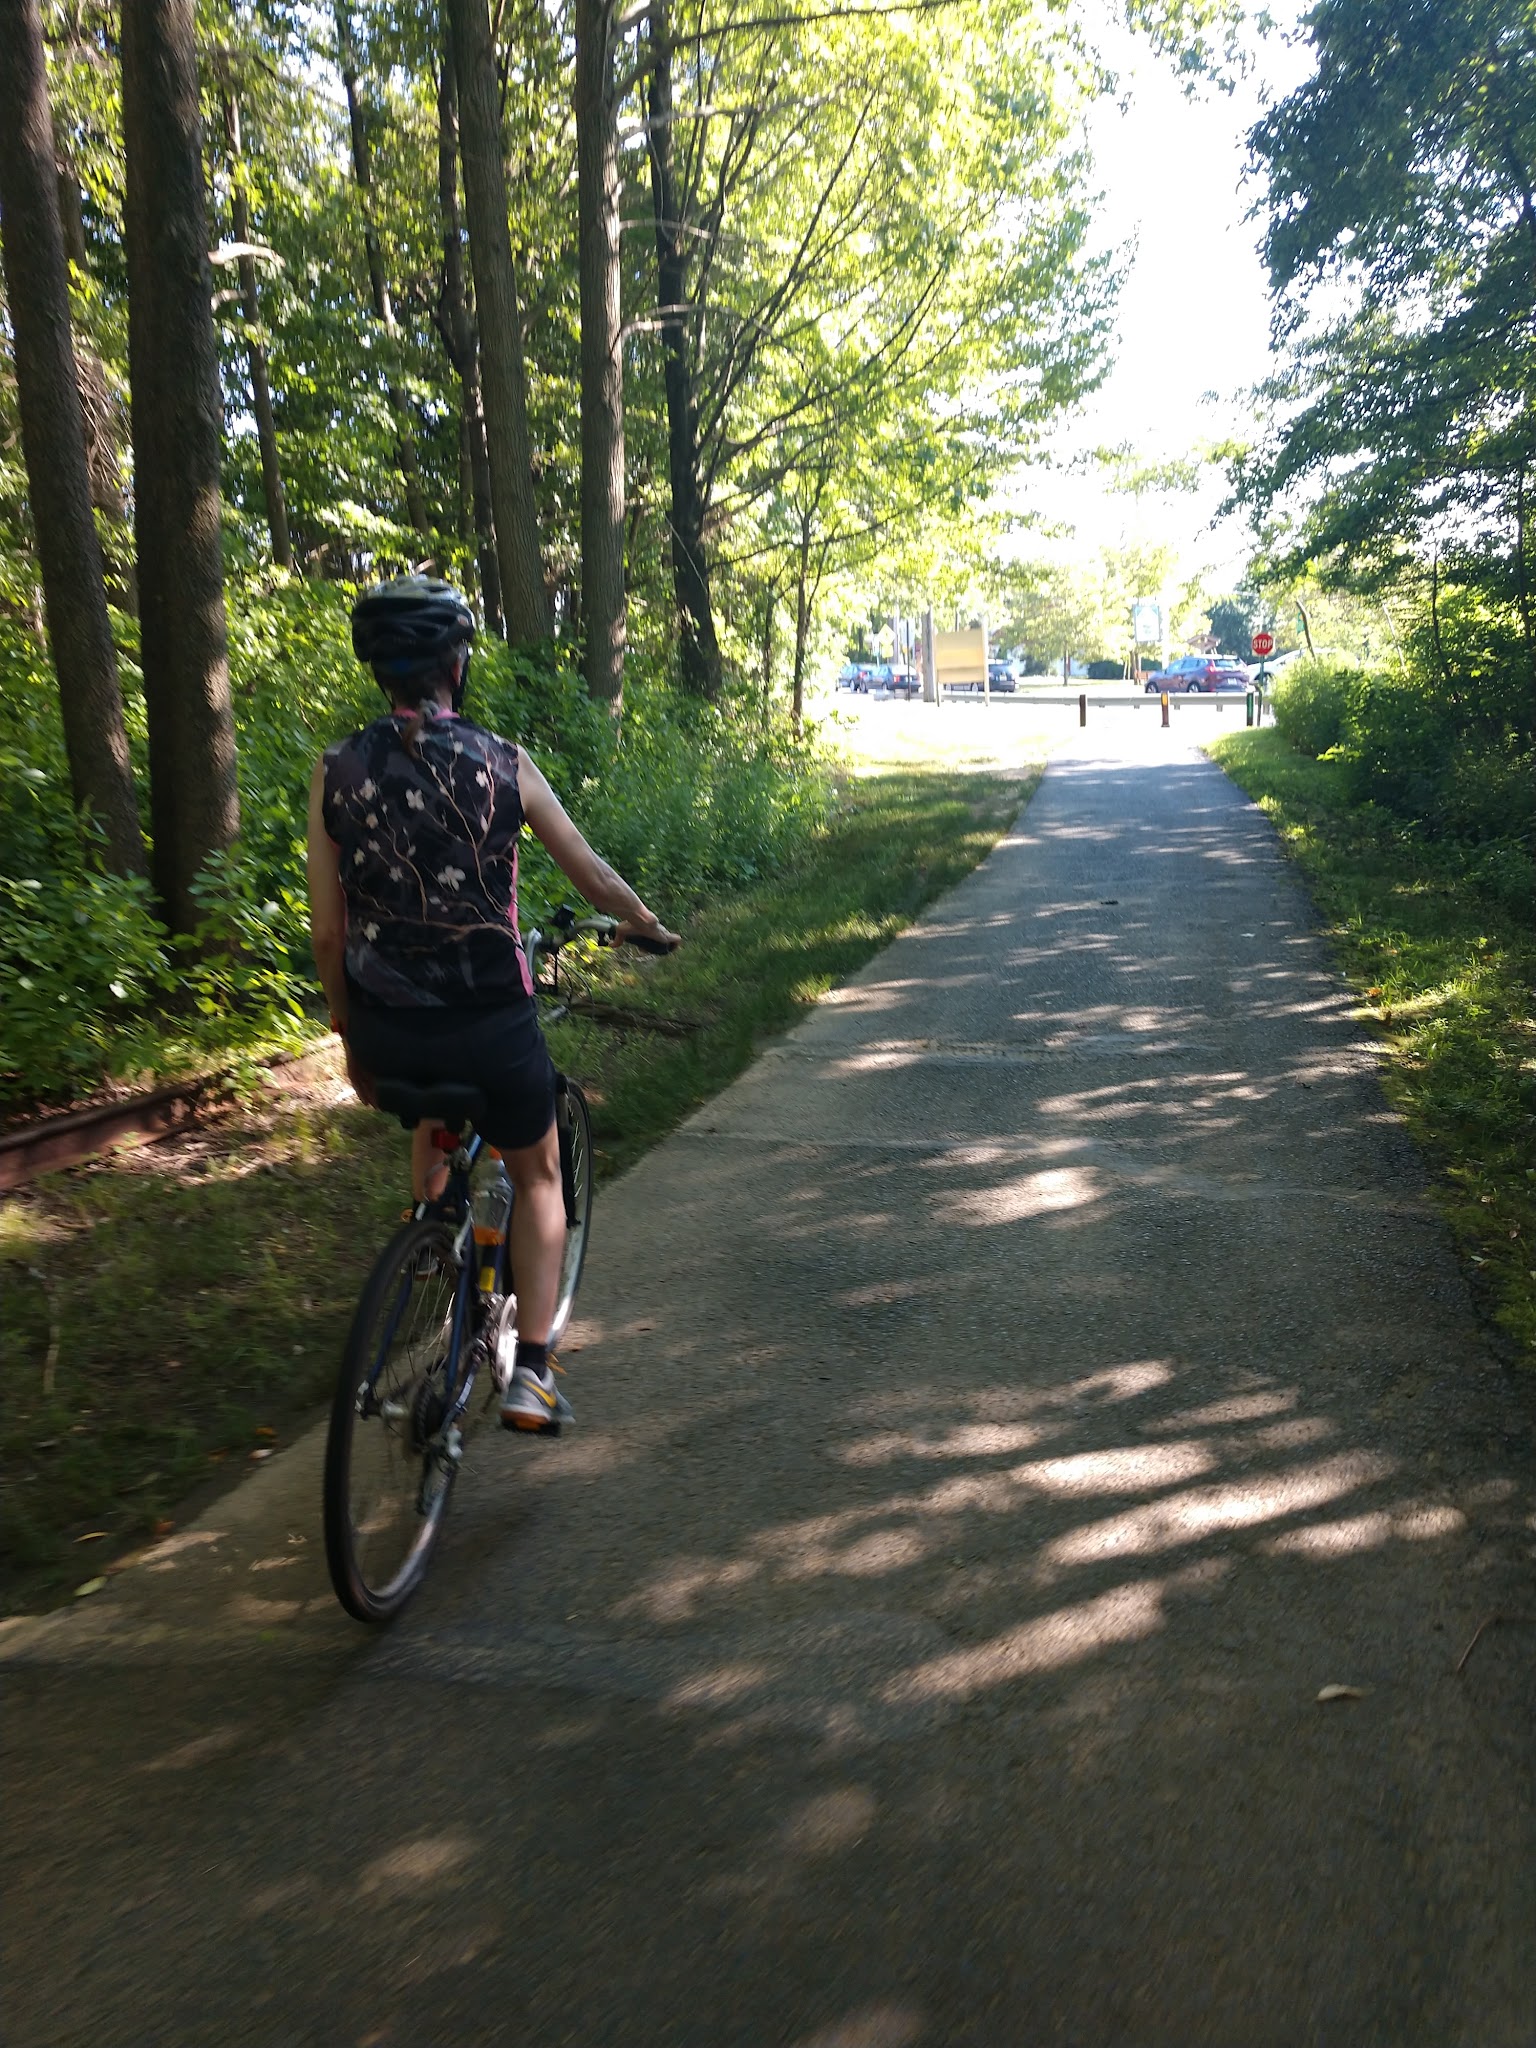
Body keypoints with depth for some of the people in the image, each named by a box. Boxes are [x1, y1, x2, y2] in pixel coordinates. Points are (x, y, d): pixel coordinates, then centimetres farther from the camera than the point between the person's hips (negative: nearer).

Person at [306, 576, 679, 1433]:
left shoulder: (336, 772, -2)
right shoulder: (504, 765, -7)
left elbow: (328, 931, 0)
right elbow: (597, 880, 2)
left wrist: (352, 1035, 14)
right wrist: (652, 929, 22)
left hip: (387, 1031, 3)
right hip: (490, 1023, -3)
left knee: (434, 1116, 36)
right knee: (539, 1174, 20)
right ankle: (532, 1371, 12)